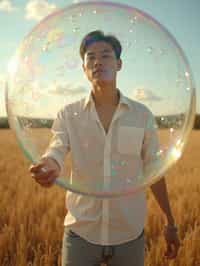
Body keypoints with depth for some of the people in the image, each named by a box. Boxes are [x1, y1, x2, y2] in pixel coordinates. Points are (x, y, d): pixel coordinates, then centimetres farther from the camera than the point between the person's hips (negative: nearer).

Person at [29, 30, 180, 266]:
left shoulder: (142, 114, -2)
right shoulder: (68, 114, -2)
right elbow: (56, 153, -15)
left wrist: (170, 223, 8)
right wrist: (48, 167, -39)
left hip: (130, 235, 1)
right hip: (81, 234, 0)